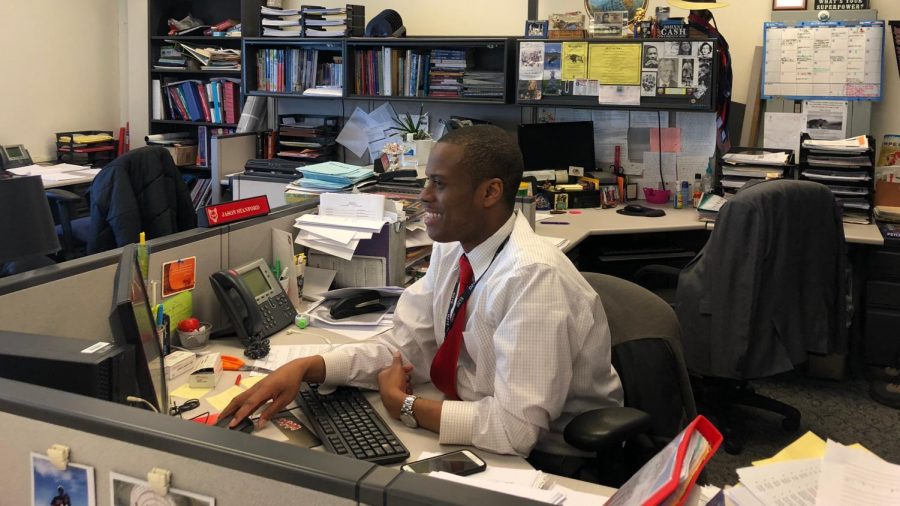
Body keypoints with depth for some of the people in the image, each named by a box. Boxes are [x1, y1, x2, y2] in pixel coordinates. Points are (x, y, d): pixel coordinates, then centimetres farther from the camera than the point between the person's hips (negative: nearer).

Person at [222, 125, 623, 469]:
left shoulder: (534, 277, -28)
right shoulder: (451, 249, -4)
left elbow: (515, 427, -31)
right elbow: (403, 347, -1)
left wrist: (404, 404, -18)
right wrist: (305, 367, -15)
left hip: (549, 462, -6)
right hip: (483, 437, 6)